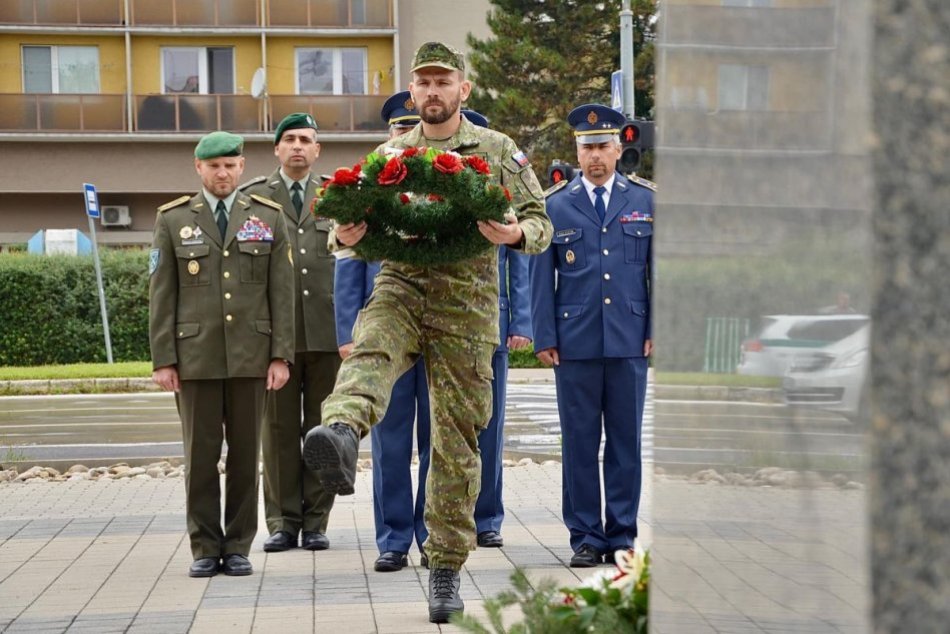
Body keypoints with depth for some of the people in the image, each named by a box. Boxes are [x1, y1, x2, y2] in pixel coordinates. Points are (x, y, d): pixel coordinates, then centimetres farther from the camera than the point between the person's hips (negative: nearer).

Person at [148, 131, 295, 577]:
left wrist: (281, 355, -3)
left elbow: (281, 292, 4)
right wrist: (162, 359, -3)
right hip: (195, 356, -1)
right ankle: (205, 549, 11)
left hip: (250, 356, 1)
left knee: (245, 453, 5)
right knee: (200, 456, 2)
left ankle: (238, 547, 14)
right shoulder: (173, 220, 6)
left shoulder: (268, 217, 7)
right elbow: (161, 296, 4)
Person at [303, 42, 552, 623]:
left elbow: (540, 223, 6)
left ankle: (447, 570, 14)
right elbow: (351, 224, 16)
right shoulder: (389, 154, 13)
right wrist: (345, 234, -9)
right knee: (369, 354, -35)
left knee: (457, 443, 2)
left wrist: (516, 234, -18)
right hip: (400, 290, 1)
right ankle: (342, 436, -65)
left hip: (467, 307, -1)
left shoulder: (498, 151, 7)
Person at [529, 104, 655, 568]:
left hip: (630, 341, 1)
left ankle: (622, 535, 15)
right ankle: (586, 537, 13)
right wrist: (544, 338, 0)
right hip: (575, 342, -1)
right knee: (579, 442, 3)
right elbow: (541, 277, 6)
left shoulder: (645, 200, 8)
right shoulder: (554, 205, 6)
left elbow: (660, 269, 9)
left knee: (626, 441, 5)